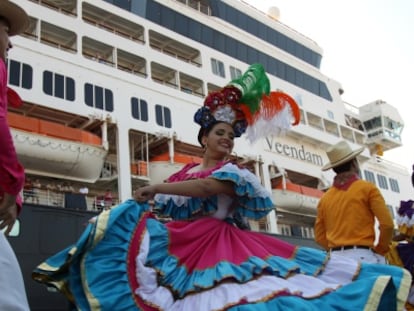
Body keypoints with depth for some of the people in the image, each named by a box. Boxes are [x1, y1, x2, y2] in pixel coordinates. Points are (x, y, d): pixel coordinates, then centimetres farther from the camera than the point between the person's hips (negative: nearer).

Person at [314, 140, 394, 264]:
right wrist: (379, 251, 8)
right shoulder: (367, 188, 2)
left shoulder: (325, 198, 12)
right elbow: (387, 224, -4)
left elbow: (320, 236, 13)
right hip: (363, 256, -4)